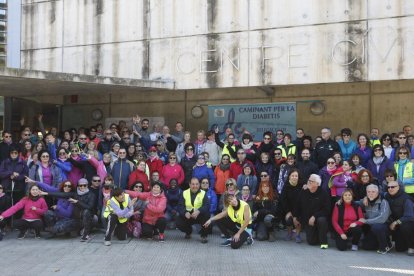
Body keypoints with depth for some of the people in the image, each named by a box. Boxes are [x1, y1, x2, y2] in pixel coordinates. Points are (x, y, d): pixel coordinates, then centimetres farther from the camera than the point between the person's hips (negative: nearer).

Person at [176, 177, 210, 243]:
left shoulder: (203, 193, -5)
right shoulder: (185, 193, 1)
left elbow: (207, 205, -20)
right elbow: (180, 206, -9)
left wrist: (198, 211, -39)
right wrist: (185, 213, -31)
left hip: (200, 215, -2)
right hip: (188, 215, 2)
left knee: (206, 214, -33)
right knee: (179, 222, -22)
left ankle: (204, 236, -10)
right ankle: (188, 231, 17)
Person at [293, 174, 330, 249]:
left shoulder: (323, 194, -11)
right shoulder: (303, 193, 1)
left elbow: (326, 210, -16)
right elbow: (297, 205, 14)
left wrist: (314, 217, -24)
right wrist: (295, 217, 9)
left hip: (319, 217, -3)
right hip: (307, 221, 3)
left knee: (321, 220, -38)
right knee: (311, 242, -7)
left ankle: (324, 242, -19)